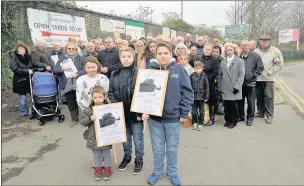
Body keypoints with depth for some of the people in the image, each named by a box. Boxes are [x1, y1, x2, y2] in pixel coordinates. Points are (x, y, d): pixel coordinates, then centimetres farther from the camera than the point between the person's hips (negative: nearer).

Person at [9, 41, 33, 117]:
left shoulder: (28, 56, 6)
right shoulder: (14, 57, -7)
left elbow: (32, 66, 17)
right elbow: (15, 69, -17)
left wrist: (32, 70, -2)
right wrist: (27, 71, -20)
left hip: (27, 79, 4)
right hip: (19, 80, -4)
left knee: (26, 96, 14)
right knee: (22, 97, 2)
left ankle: (26, 110, 27)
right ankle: (23, 112, 16)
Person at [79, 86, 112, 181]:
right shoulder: (88, 110, -7)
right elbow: (82, 121, -7)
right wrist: (90, 118, -22)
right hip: (94, 138, 1)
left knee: (106, 154, 17)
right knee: (97, 155, 19)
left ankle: (108, 168, 36)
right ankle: (98, 168, 38)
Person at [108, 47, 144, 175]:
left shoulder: (139, 73, -9)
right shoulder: (115, 74, 4)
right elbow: (111, 92, 8)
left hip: (135, 112, -4)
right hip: (121, 112, 4)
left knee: (138, 139, 9)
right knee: (125, 138, 20)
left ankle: (139, 159, 30)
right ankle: (127, 156, 40)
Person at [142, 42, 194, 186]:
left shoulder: (179, 70, -4)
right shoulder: (150, 70, -1)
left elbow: (187, 92, -4)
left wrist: (184, 113, -6)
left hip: (173, 117, -1)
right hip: (154, 117, 1)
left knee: (172, 148, 15)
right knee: (157, 147, 16)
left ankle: (172, 172, 36)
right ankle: (157, 171, 37)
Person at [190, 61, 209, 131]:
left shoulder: (204, 76, -5)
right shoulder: (192, 76, -3)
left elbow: (207, 87, -2)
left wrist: (206, 97, -4)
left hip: (201, 97, -1)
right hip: (193, 97, 1)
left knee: (201, 112, 9)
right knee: (193, 111, 9)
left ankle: (201, 124, 22)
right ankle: (195, 123, 27)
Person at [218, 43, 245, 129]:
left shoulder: (240, 61, 0)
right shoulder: (223, 62, 14)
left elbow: (241, 75, -7)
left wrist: (237, 86, -14)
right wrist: (220, 87, 8)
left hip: (234, 88, -4)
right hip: (225, 89, 4)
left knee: (233, 106, 3)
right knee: (226, 106, 7)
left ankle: (234, 121, 18)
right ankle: (228, 120, 21)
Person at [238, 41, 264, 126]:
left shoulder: (255, 56, -3)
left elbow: (260, 68, -2)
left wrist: (252, 76, -8)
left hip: (250, 83, -2)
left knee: (251, 102, 6)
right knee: (240, 101, 12)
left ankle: (250, 118, 21)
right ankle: (241, 116, 28)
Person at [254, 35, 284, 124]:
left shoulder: (275, 51, -4)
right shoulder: (256, 51, 6)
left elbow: (280, 64, -7)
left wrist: (270, 72, -11)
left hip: (268, 78, -3)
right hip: (257, 78, 3)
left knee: (269, 97, 0)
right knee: (259, 96, 13)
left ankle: (269, 115, 10)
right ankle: (261, 112, 28)